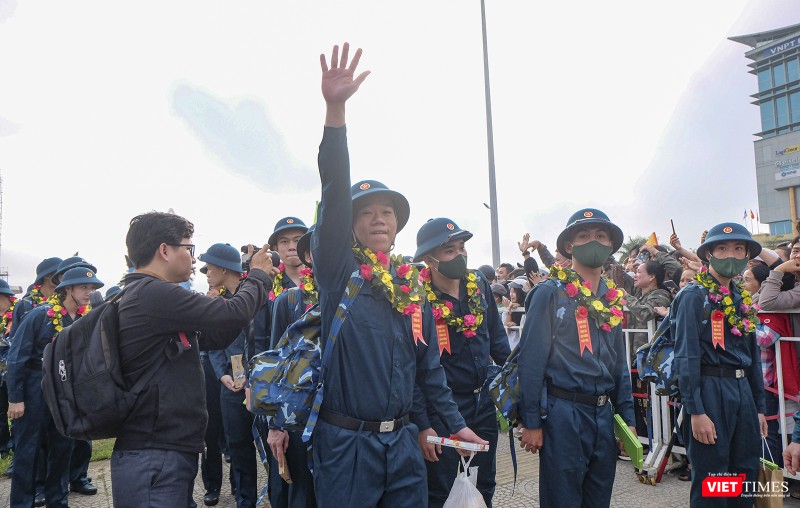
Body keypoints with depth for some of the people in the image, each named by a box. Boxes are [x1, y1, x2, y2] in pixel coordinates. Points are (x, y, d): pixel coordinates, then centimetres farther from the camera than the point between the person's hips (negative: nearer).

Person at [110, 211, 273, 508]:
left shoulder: (143, 296, 15)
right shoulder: (153, 294, -17)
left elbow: (217, 337, 15)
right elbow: (233, 314, -19)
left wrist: (251, 280, 12)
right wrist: (258, 275, 0)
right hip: (155, 460, -10)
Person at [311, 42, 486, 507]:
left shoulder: (413, 289, 7)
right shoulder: (338, 272, -6)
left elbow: (429, 366, 14)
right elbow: (334, 197, -20)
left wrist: (455, 423, 11)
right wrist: (335, 110, -29)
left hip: (404, 442, 4)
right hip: (345, 443, -4)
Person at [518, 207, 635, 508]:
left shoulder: (612, 298, 11)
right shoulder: (550, 292, -8)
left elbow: (619, 363, 16)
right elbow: (531, 360, -11)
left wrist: (627, 417, 12)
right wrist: (531, 422, -13)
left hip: (604, 413, 6)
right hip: (563, 412, -6)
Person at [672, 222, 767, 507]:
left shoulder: (742, 299, 12)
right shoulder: (693, 296, -11)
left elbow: (753, 355, 16)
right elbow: (686, 357, -15)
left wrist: (759, 406, 15)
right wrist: (695, 411, -19)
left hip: (743, 390, 8)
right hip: (710, 390, -7)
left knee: (747, 473, 16)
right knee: (709, 479, 2)